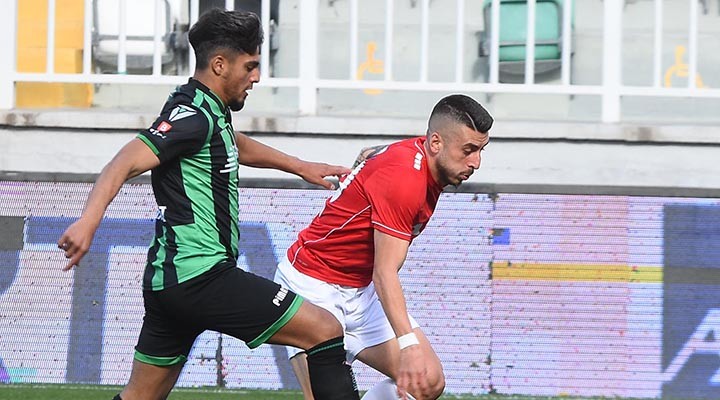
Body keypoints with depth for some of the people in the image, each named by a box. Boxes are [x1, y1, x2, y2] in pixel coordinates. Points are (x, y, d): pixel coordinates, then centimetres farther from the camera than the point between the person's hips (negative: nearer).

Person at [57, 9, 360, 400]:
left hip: (168, 279, 11)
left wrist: (299, 166, 39)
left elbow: (236, 146, 40)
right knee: (325, 330, -8)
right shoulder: (193, 116, -14)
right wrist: (89, 220, -41)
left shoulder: (208, 110, 17)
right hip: (201, 275, -11)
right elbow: (126, 163, -26)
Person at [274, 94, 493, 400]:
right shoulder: (404, 177, -28)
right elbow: (385, 273, -31)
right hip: (312, 286, -10)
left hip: (360, 291, 10)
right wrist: (409, 344, -38)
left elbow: (368, 155, 25)